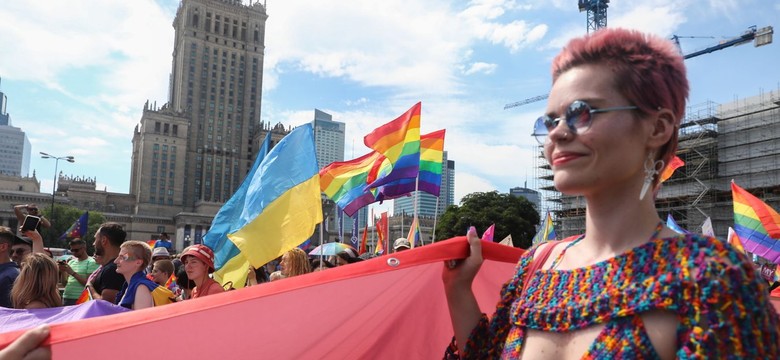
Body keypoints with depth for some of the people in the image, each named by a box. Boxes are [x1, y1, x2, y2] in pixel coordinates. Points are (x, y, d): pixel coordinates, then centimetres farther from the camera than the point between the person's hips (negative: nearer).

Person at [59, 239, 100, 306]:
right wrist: (63, 272, -3)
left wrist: (73, 273, -17)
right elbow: (64, 283, 15)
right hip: (66, 298, 6)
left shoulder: (91, 262, -7)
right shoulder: (71, 261, 13)